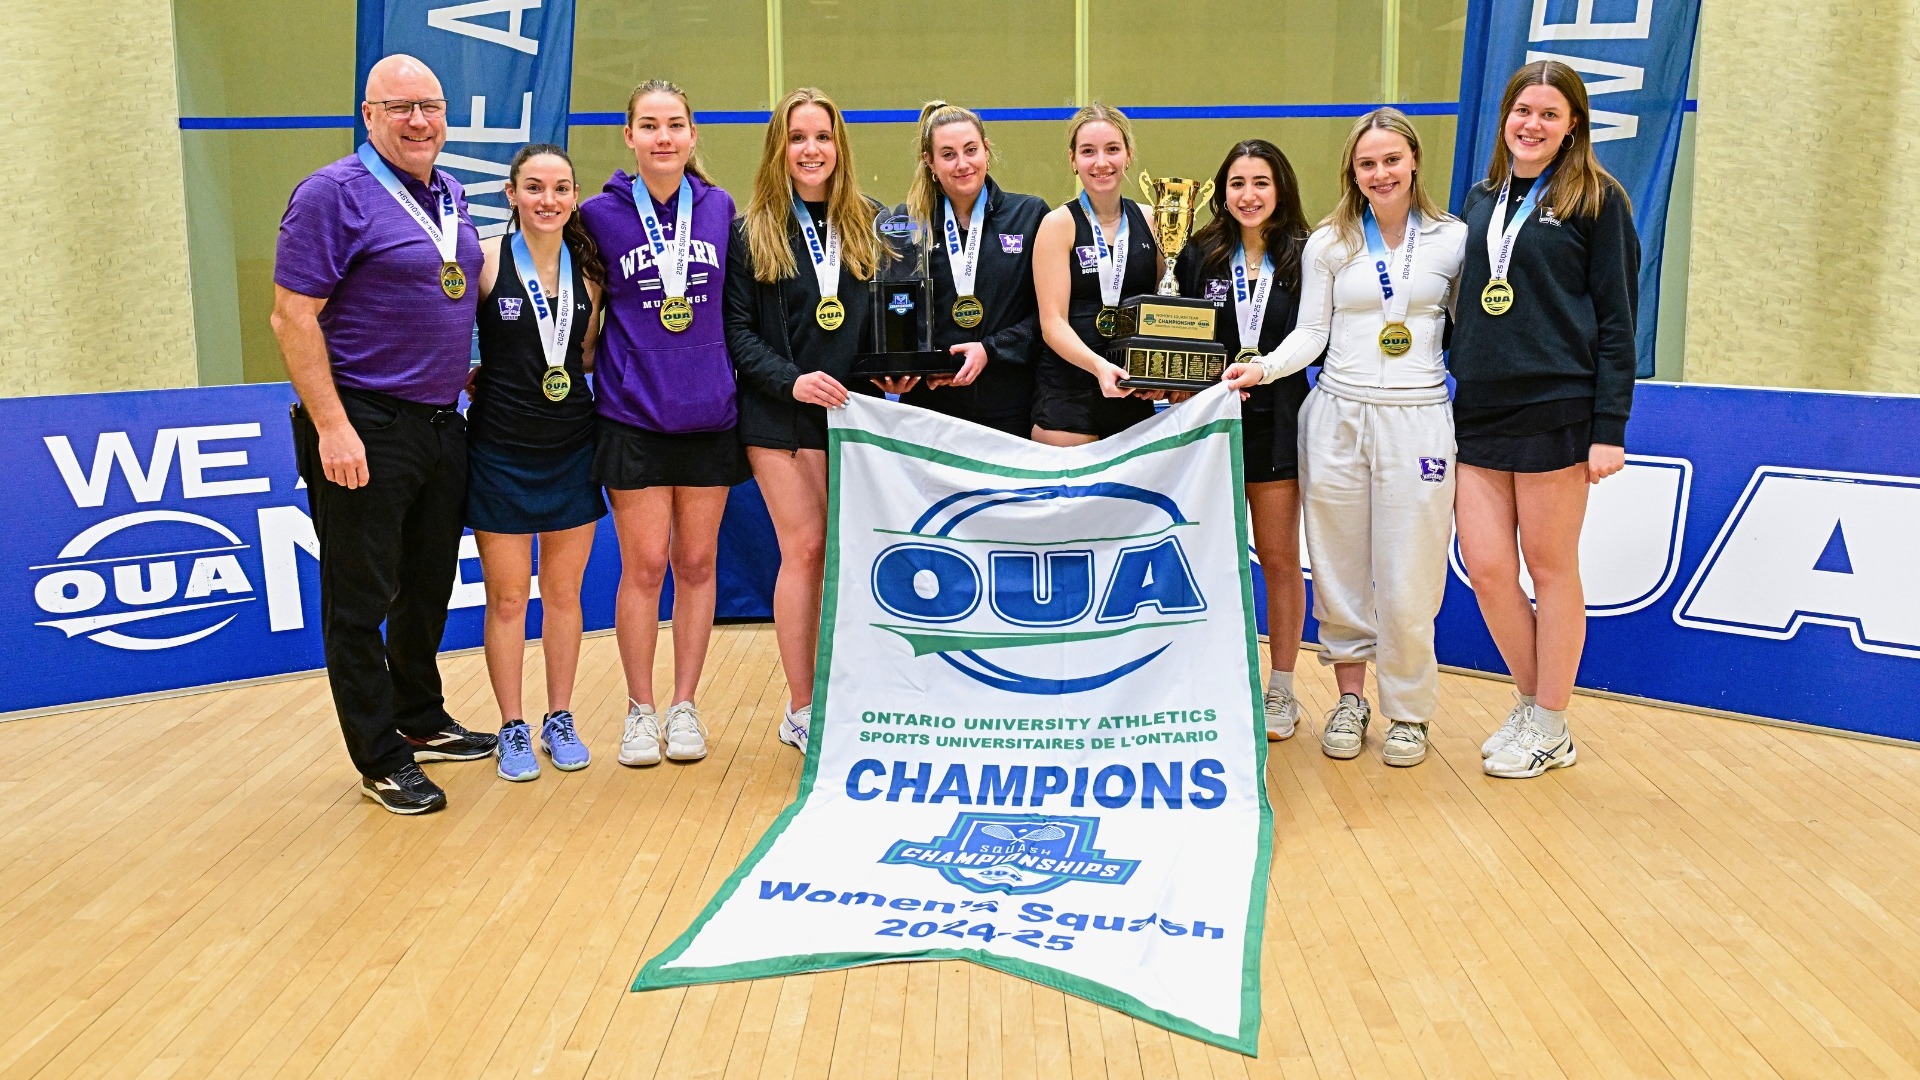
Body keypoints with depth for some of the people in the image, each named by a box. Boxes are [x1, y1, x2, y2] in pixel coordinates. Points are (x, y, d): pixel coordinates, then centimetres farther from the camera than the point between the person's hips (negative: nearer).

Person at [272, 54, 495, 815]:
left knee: (428, 588, 18)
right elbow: (293, 317, -16)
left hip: (440, 424, 8)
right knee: (361, 600, 2)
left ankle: (421, 721, 34)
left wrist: (466, 377, 15)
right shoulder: (334, 194, -11)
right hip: (366, 431, -8)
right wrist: (332, 427, -21)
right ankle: (380, 759, 12)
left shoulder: (449, 197, 12)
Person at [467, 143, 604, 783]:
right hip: (500, 448, -3)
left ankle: (559, 720, 25)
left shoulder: (588, 269, 4)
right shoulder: (485, 258, -7)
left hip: (572, 447, 3)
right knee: (507, 596, 5)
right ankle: (512, 729, 19)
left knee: (563, 591, 12)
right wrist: (482, 376, -11)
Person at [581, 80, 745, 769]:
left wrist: (734, 378, 10)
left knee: (697, 562, 8)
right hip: (634, 416, -2)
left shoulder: (720, 208, 5)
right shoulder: (600, 214, -1)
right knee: (644, 566, -1)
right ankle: (640, 710, 14)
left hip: (709, 414, 2)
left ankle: (684, 706, 19)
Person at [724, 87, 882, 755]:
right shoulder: (751, 232, 1)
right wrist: (791, 380, -17)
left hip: (852, 409, 3)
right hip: (779, 416, -3)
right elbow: (736, 328, -3)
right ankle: (802, 709, 4)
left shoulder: (868, 224, 9)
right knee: (805, 548, -5)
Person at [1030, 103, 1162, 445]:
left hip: (1135, 396, 4)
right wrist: (1098, 365, -27)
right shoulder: (1059, 224, -2)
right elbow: (1052, 323, -9)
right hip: (1068, 396, -4)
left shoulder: (1148, 221, 9)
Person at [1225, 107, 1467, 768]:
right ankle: (1350, 699, 23)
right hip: (1338, 416, 1)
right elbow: (1311, 332, 4)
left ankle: (1408, 712, 16)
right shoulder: (1328, 244, 6)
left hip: (1418, 420, -1)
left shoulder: (1453, 240, 5)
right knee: (1339, 569, 7)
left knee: (1408, 580, -1)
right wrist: (1264, 367, -14)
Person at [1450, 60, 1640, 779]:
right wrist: (1461, 387, 14)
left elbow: (1616, 317, -5)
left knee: (1550, 567, 4)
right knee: (1485, 566, 3)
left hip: (1556, 412, -5)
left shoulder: (1596, 200, -1)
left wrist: (1610, 428, -11)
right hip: (1480, 414, 5)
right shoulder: (1481, 199, 14)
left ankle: (1551, 727, 17)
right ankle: (1530, 700, 24)